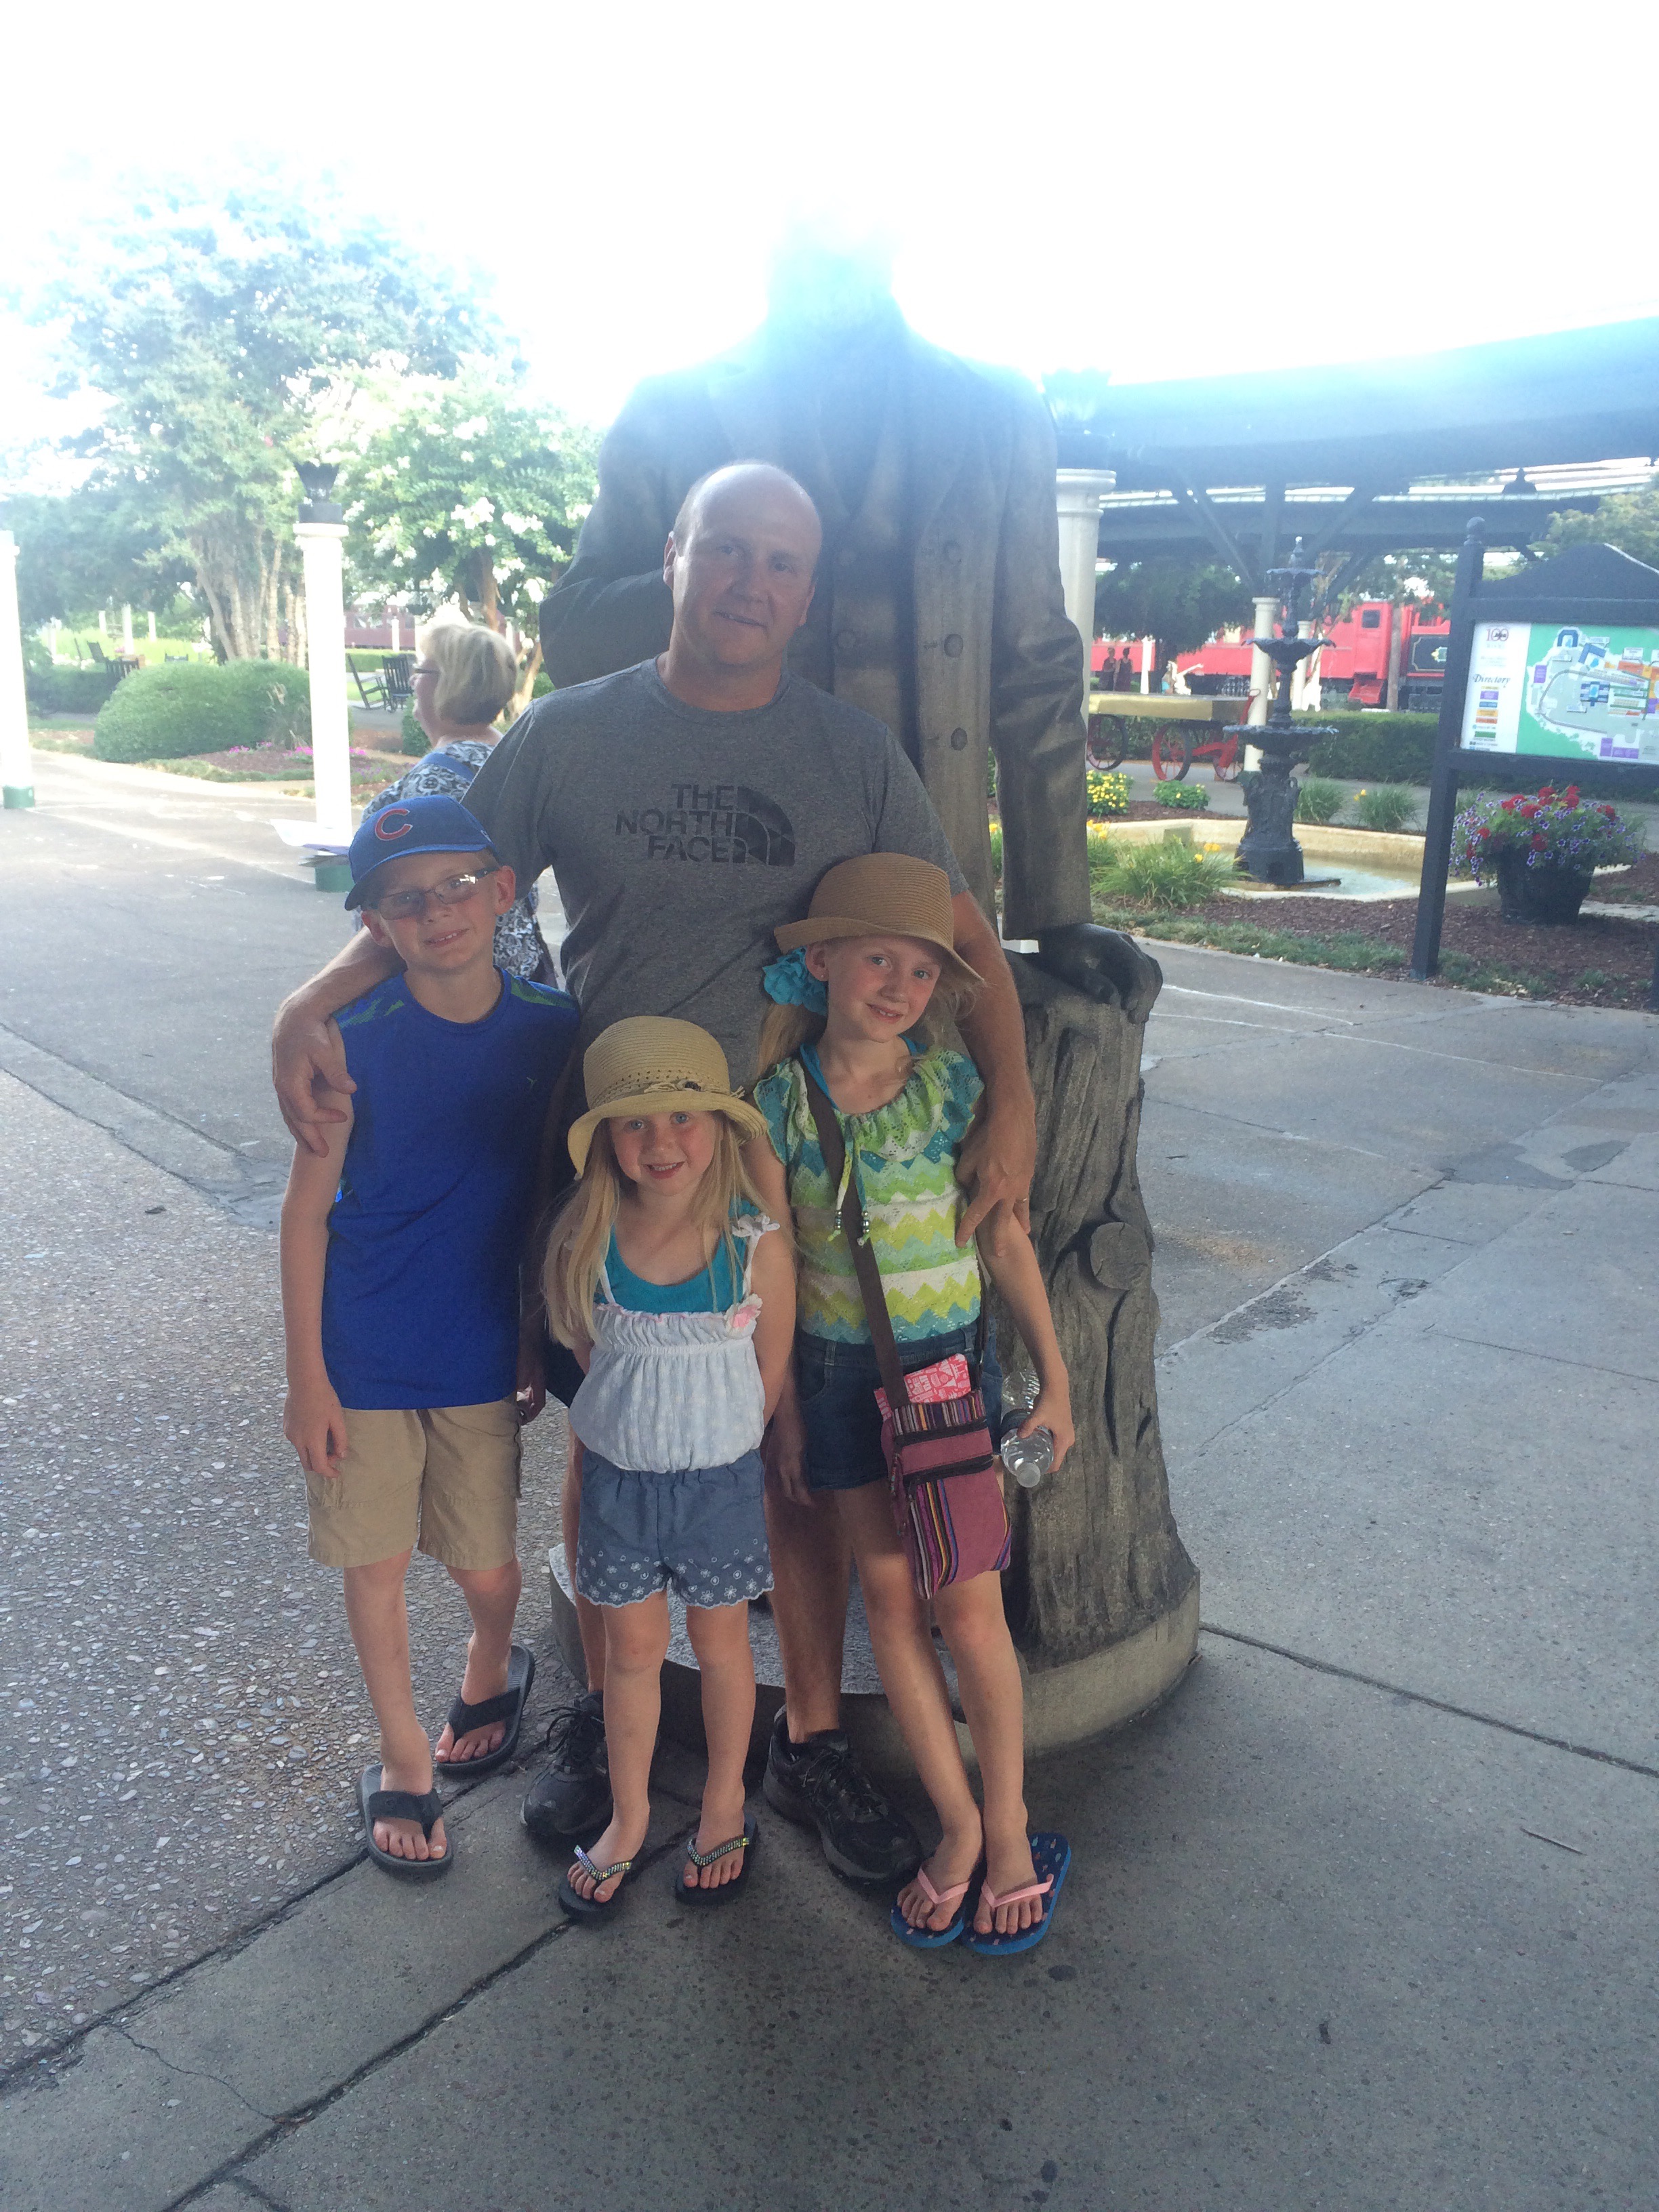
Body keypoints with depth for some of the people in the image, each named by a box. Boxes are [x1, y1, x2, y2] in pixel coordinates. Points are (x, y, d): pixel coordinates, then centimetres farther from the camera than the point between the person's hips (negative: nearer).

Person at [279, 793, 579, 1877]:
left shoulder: (553, 1028, -8)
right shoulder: (354, 1041, -15)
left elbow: (556, 1196, 3)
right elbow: (307, 1211, -8)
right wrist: (308, 1376, -7)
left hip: (483, 1353, 1)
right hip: (364, 1358, -1)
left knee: (488, 1567, 11)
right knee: (377, 1563, 11)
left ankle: (494, 1672, 46)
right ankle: (404, 1756, 33)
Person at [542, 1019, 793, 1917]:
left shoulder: (757, 1247, -19)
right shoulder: (585, 1237, -14)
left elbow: (770, 1376, -6)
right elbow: (583, 1346, 1)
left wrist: (711, 1445, 4)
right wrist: (644, 1426, 4)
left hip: (721, 1479, -1)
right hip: (618, 1475, 2)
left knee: (719, 1642, 18)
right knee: (631, 1649, 17)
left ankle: (725, 1803, 41)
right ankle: (628, 1817, 39)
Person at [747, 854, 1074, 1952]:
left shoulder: (953, 1082, -7)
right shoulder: (782, 1097, -6)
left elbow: (1007, 1240, -1)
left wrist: (1056, 1378, 0)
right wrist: (783, 1401, 1)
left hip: (949, 1360, -1)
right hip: (840, 1368, 2)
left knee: (968, 1607, 1)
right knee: (889, 1595, 8)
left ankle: (1010, 1832, 21)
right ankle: (959, 1824, 25)